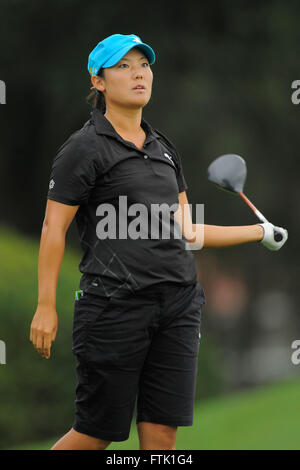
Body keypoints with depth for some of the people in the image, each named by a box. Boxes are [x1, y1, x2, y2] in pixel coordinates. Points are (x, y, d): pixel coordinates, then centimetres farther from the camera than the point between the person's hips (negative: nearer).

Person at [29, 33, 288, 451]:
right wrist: (46, 307, -12)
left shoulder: (165, 148, 17)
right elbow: (53, 229, -6)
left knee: (162, 433, 2)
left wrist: (261, 232, 20)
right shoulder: (84, 148, -4)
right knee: (97, 431, -1)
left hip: (178, 305, 6)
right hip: (115, 305, -6)